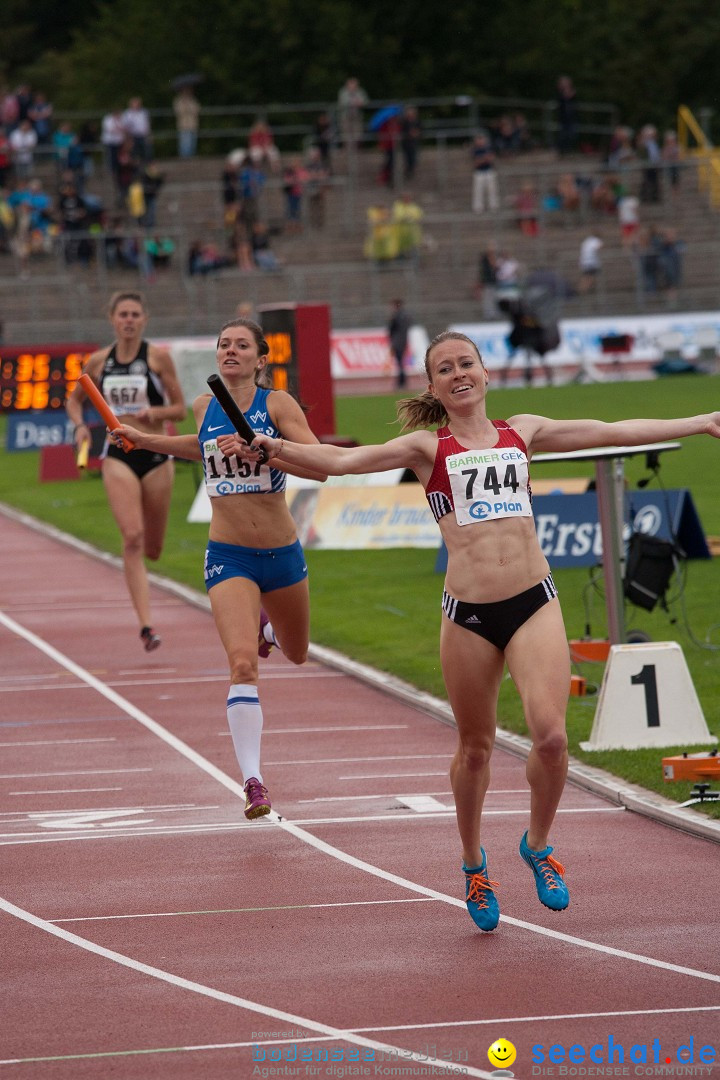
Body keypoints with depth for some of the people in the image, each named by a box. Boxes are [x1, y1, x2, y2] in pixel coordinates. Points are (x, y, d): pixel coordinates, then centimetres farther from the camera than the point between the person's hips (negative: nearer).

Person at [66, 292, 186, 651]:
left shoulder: (158, 357, -3)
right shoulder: (98, 361, 4)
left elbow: (180, 409, 0)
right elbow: (74, 400, 19)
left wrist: (155, 411, -20)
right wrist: (79, 425, -1)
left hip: (156, 456, 0)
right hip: (118, 457, 0)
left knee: (152, 549, 10)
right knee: (133, 539, -17)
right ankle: (146, 625, -20)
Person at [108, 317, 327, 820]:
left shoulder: (277, 403, -10)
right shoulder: (206, 407, 2)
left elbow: (320, 465, -22)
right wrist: (145, 440, 25)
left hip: (282, 553, 0)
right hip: (229, 557, 0)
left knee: (296, 654, 23)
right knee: (242, 662, -19)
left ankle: (267, 623, 60)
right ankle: (253, 779, -21)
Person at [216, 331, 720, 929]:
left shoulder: (522, 432, 14)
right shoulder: (428, 447, 6)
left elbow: (616, 432, 20)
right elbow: (343, 460, -5)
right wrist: (277, 448, -20)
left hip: (535, 603, 1)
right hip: (468, 614, -1)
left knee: (551, 734, -16)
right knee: (475, 747, 9)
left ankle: (538, 844, 9)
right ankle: (474, 862, 32)